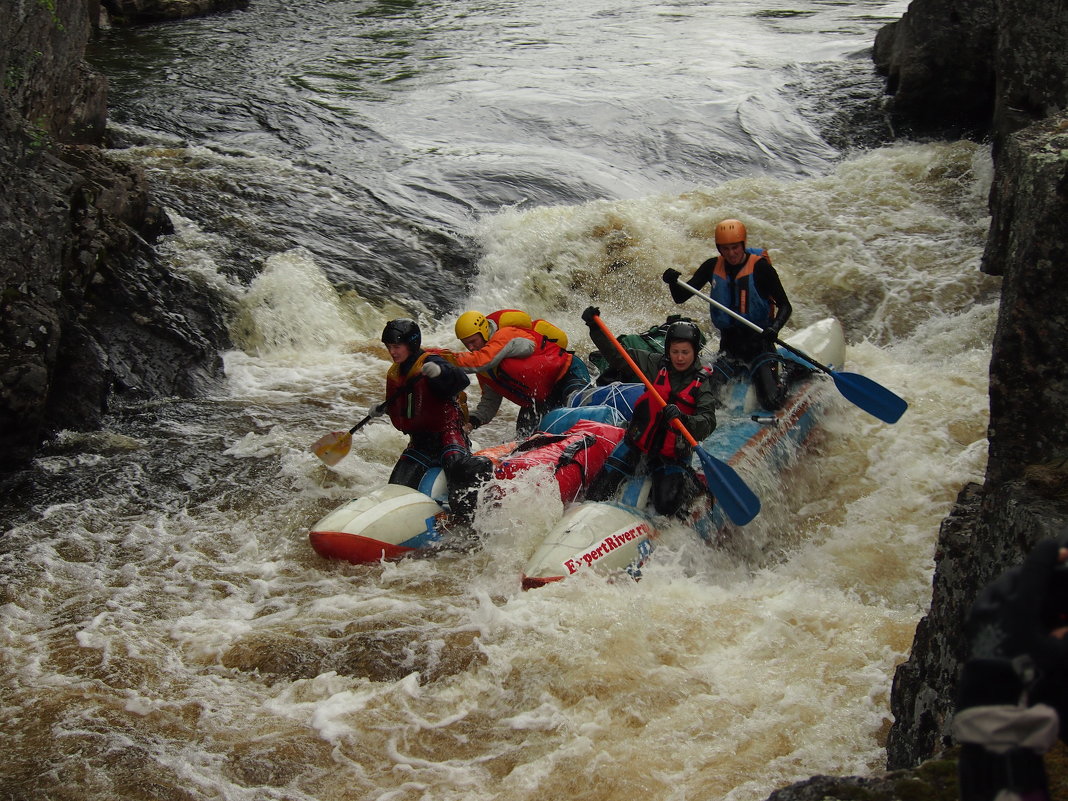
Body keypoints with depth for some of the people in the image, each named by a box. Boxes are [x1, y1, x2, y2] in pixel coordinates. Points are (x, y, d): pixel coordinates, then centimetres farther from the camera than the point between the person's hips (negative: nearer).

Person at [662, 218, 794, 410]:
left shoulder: (760, 267, -10)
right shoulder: (713, 267, 2)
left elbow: (785, 306, -8)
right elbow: (680, 298, 5)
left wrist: (774, 328, -28)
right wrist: (673, 282, -18)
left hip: (759, 345, -4)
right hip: (729, 345, 4)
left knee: (773, 401, -17)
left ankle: (781, 373, 17)